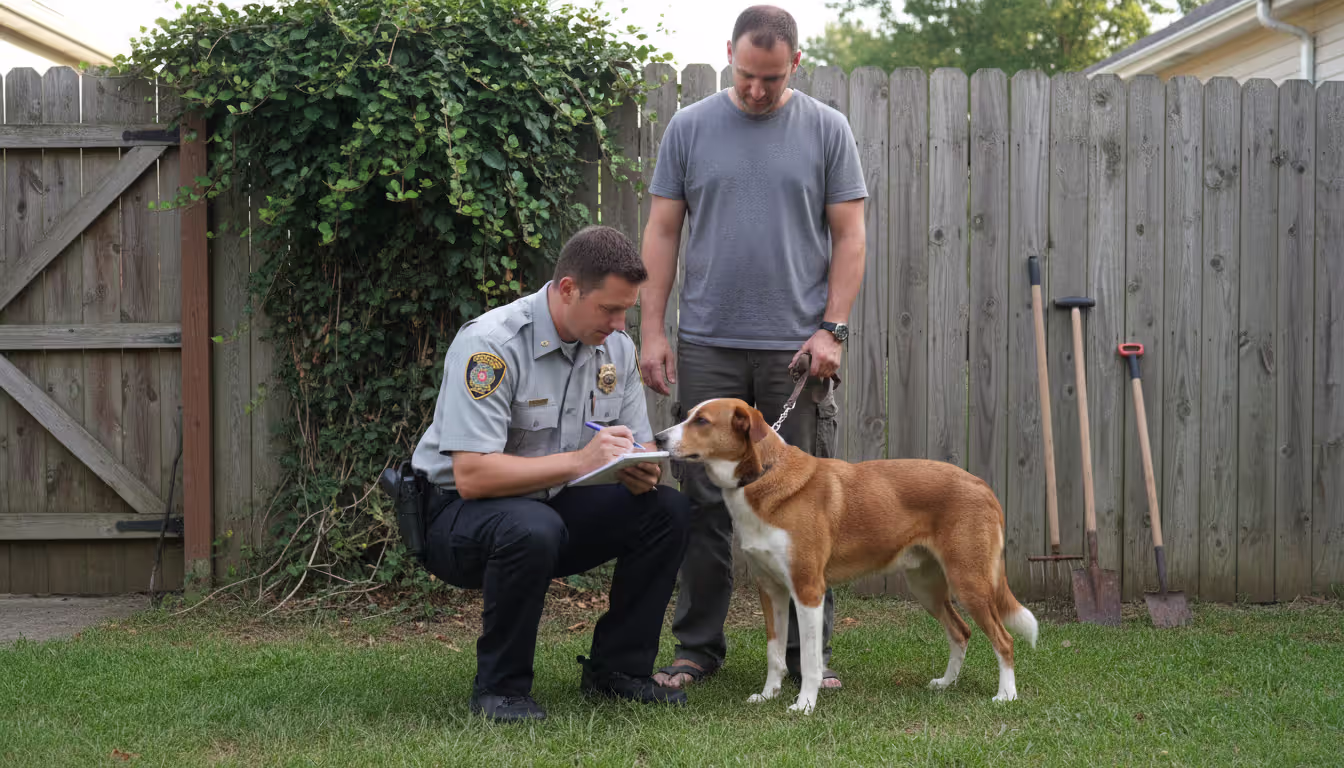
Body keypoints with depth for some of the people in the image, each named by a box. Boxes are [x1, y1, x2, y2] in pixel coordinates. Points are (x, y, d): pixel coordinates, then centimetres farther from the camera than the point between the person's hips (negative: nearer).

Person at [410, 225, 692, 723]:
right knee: (532, 529, -39)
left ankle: (617, 668, 1)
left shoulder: (615, 347, -1)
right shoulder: (491, 344, -24)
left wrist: (642, 470, -19)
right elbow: (472, 476, -31)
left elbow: (640, 448, 7)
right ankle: (499, 688, -17)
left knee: (668, 508, -13)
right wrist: (580, 460, -35)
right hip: (460, 512, -7)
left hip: (551, 506, 7)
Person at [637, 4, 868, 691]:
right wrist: (651, 331, 0)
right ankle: (696, 647, 14)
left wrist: (831, 328, -6)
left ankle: (808, 652, 11)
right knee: (704, 501, 3)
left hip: (798, 349, -1)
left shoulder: (826, 130, 6)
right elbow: (662, 231, 8)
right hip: (707, 346, 1)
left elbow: (848, 236, 4)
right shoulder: (690, 127, 8)